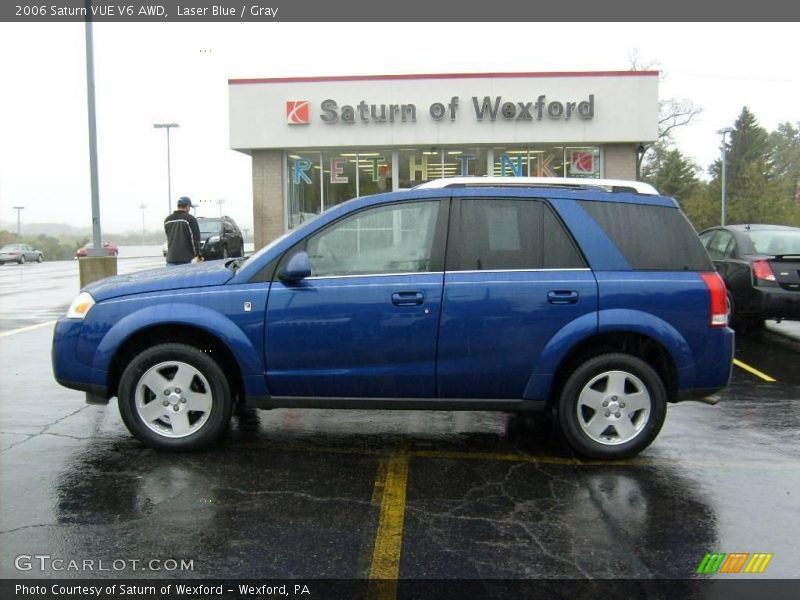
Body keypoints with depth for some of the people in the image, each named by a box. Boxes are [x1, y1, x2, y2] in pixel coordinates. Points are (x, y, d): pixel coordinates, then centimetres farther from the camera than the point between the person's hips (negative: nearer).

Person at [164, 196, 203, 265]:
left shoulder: (167, 220, 11)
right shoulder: (190, 218, -7)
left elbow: (168, 238, 17)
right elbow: (195, 238, -7)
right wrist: (198, 254, -1)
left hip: (170, 258, 5)